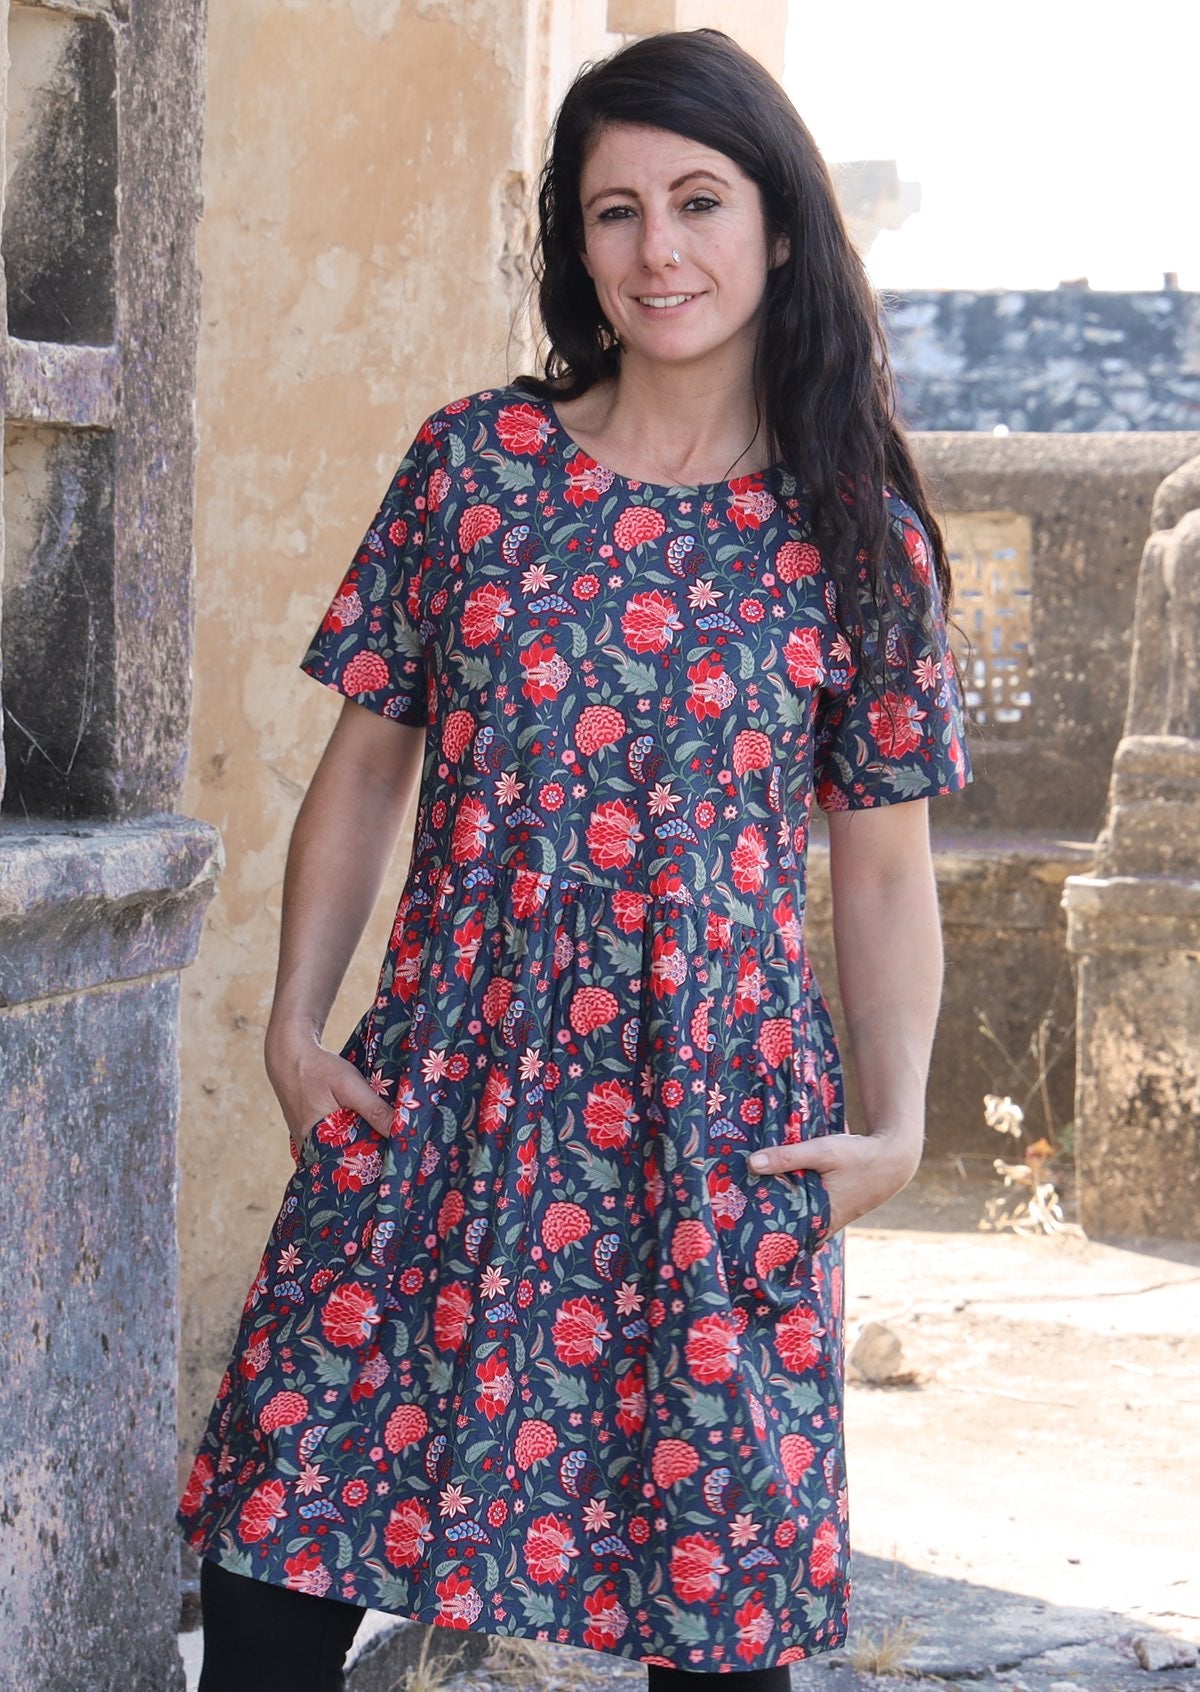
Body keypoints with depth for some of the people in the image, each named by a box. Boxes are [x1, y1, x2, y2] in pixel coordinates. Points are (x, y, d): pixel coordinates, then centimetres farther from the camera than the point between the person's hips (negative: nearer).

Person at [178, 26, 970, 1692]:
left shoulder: (858, 537, 3)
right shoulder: (471, 463, 6)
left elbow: (884, 869, 7)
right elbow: (366, 764, 11)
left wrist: (895, 1122, -4)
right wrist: (297, 1019, 2)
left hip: (713, 1121, -1)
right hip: (441, 1101, 1)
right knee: (276, 1557, -3)